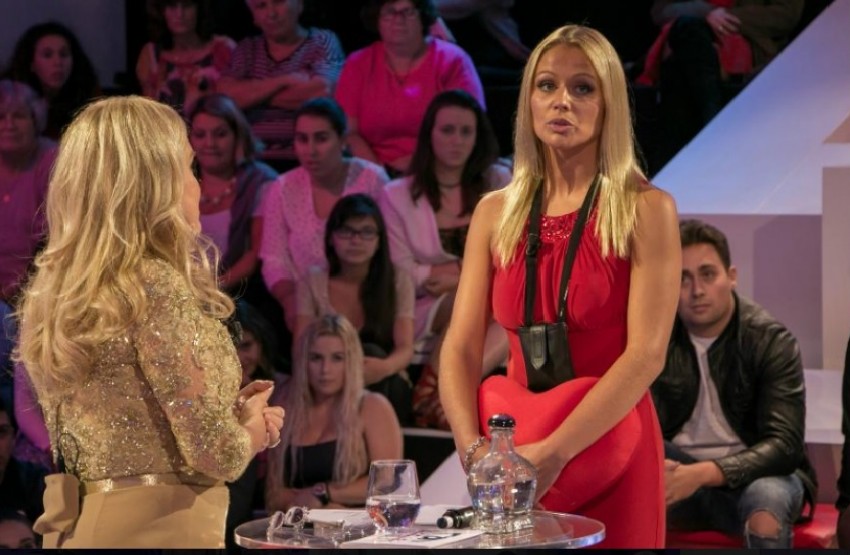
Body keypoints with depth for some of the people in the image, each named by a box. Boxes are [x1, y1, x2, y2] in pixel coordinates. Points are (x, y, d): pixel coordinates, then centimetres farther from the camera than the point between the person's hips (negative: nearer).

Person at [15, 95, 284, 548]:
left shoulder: (53, 290, 7)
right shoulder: (156, 285, -17)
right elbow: (214, 453, -18)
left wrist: (236, 418, 9)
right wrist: (252, 430, 3)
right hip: (160, 529, -8)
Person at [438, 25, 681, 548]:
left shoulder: (646, 209, -4)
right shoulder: (496, 212, 7)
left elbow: (647, 353, -14)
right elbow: (460, 348, 2)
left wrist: (554, 454, -22)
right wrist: (474, 448, -16)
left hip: (609, 448, -3)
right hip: (513, 460, 3)